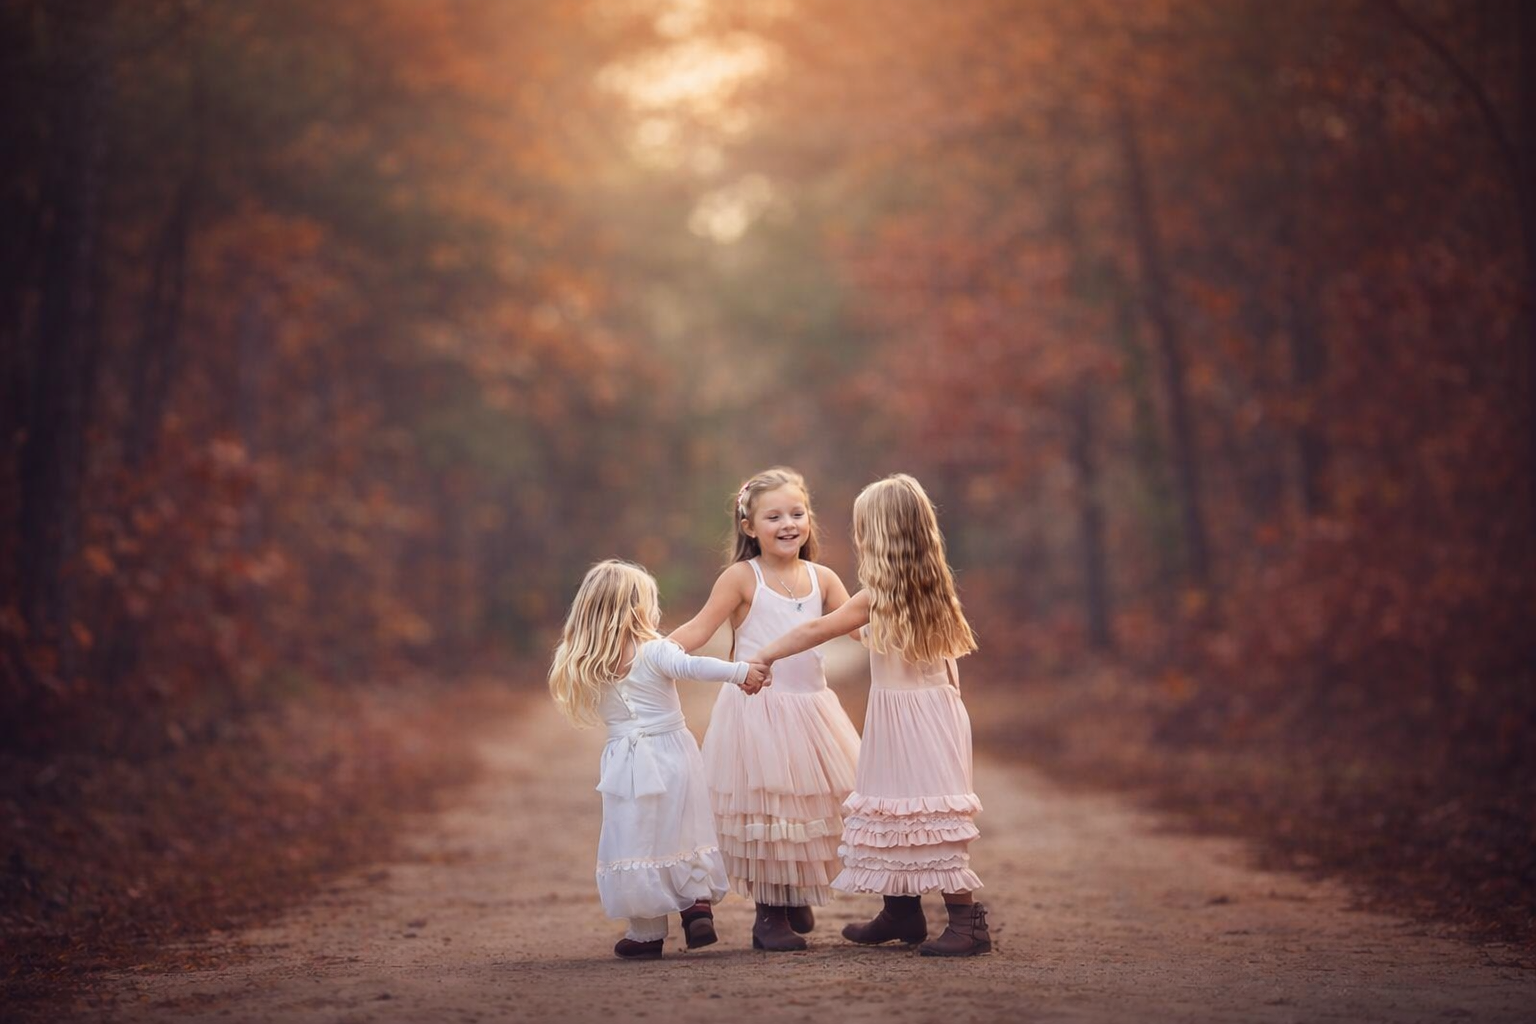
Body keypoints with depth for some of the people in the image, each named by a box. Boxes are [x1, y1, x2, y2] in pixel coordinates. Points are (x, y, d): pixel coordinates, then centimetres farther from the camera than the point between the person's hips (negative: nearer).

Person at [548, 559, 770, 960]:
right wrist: (741, 672, -30)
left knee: (638, 840, 7)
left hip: (629, 763, 2)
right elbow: (691, 666, -27)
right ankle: (698, 903, 7)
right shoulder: (654, 651, -11)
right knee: (684, 834, 16)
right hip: (673, 754, -2)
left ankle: (647, 934, 10)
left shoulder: (586, 666, 2)